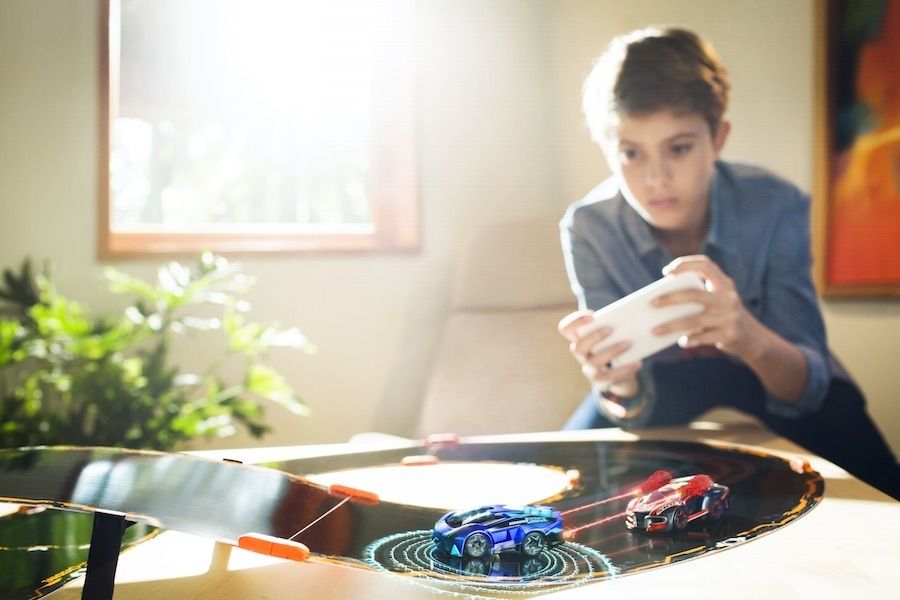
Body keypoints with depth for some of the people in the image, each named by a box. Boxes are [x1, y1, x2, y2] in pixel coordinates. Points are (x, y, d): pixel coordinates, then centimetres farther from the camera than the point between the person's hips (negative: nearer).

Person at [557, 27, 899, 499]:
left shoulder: (776, 207, -28)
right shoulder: (587, 228, -26)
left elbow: (806, 386, -32)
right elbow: (636, 407, -25)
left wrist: (751, 339, -55)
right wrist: (620, 386, -51)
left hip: (766, 373, 0)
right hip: (667, 381, 1)